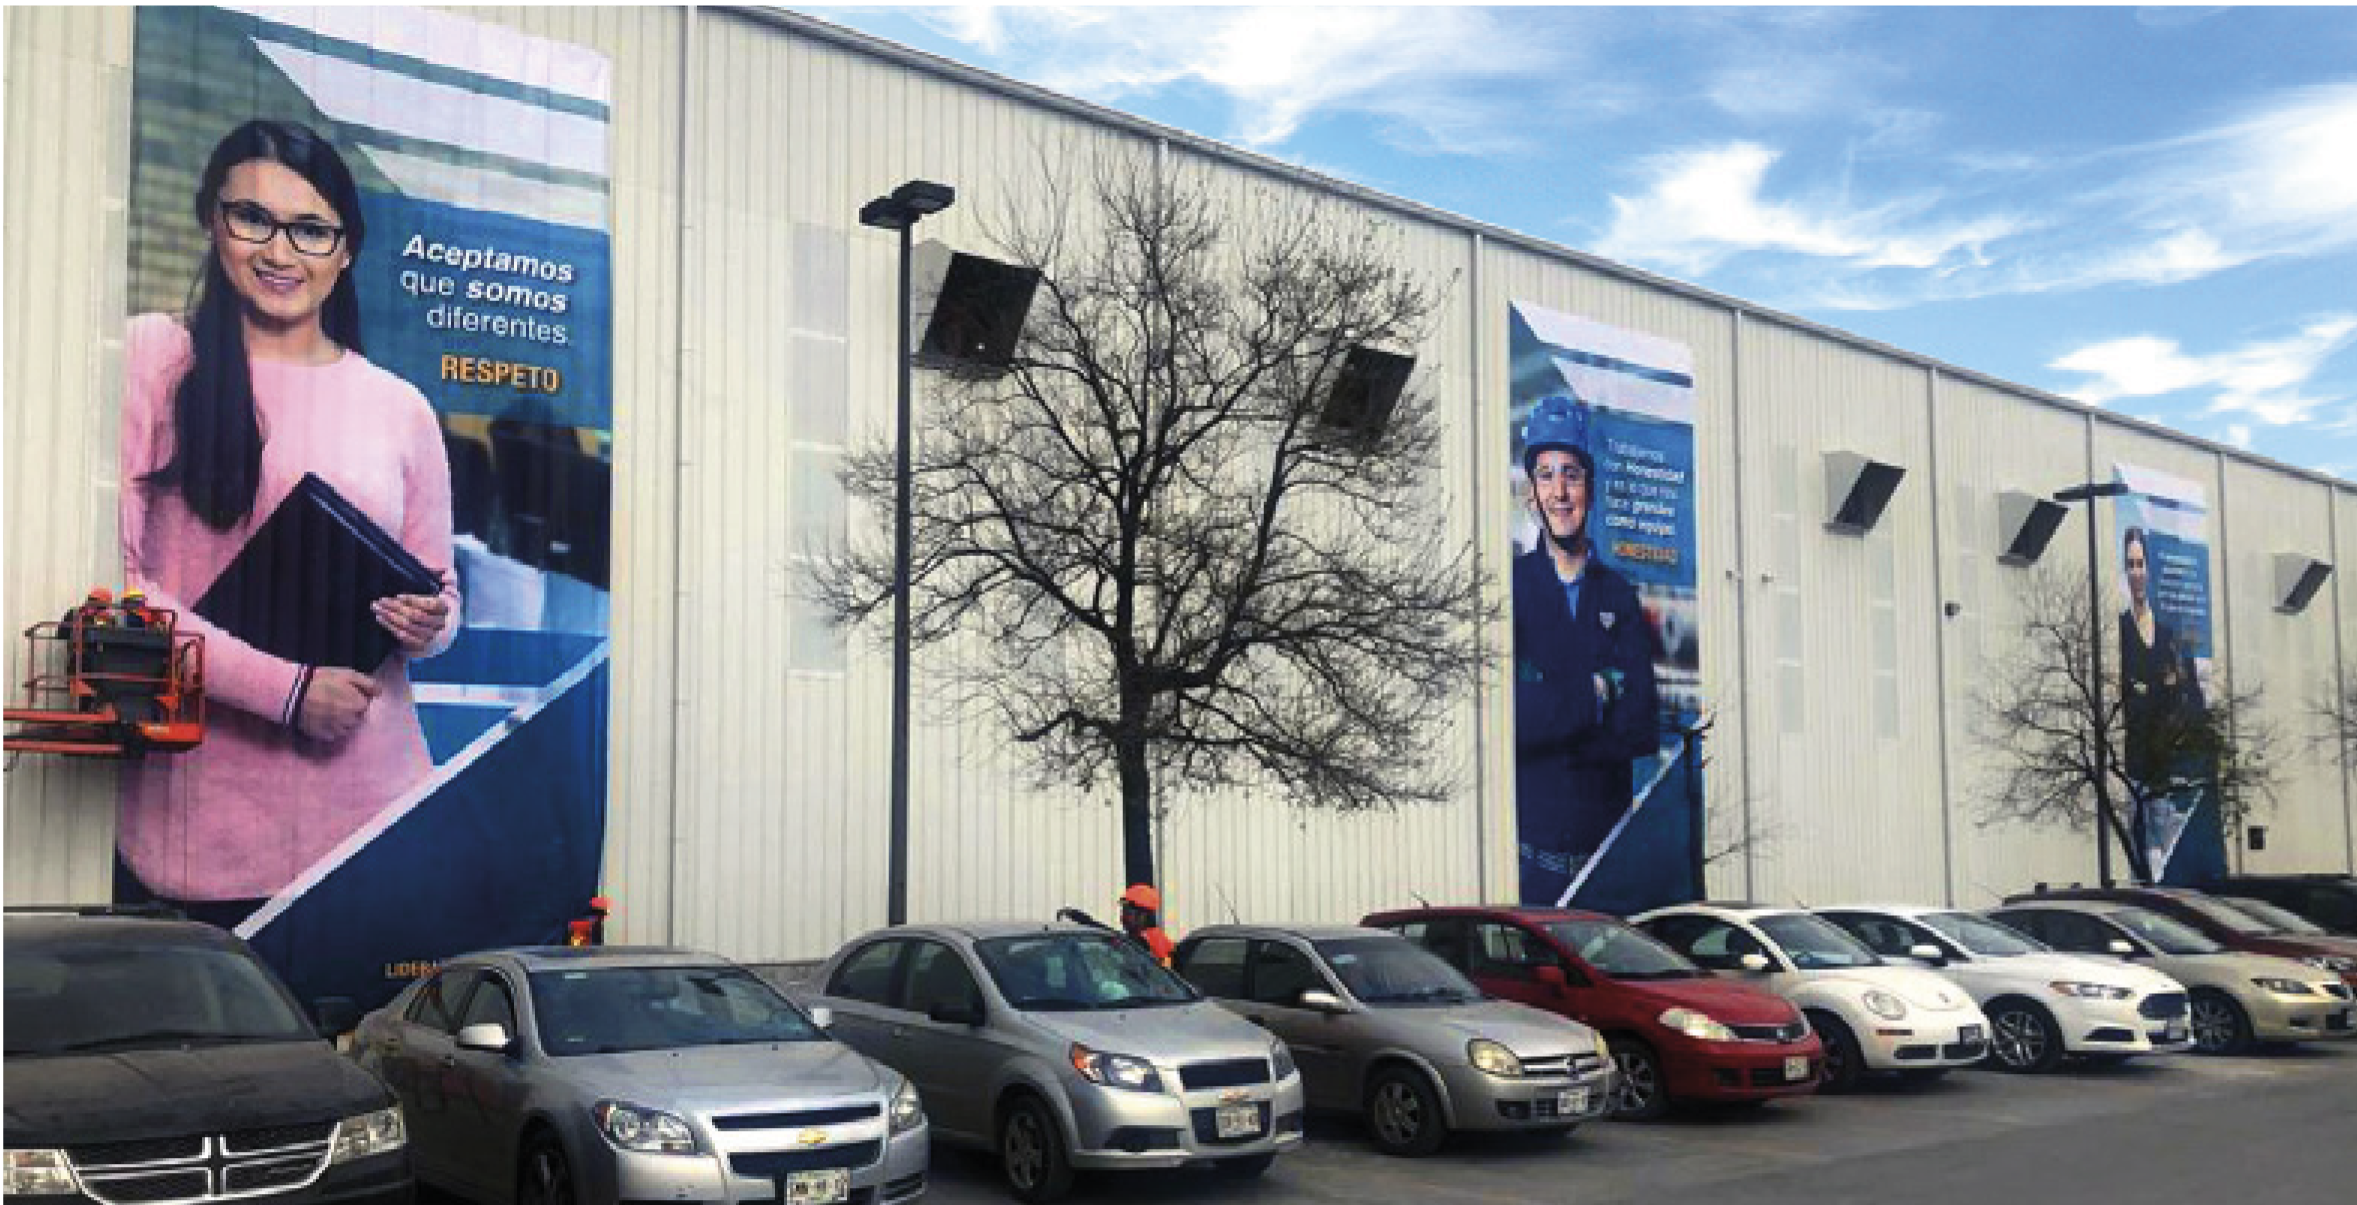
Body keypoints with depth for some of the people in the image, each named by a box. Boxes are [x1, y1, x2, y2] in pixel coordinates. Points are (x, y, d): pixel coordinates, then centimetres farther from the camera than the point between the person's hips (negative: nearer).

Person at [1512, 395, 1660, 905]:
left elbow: (1644, 729, -1)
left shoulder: (1621, 598, 9)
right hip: (1527, 842, -3)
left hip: (1607, 840, 3)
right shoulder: (1508, 585, 0)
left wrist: (1550, 722, -10)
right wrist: (1594, 695, -7)